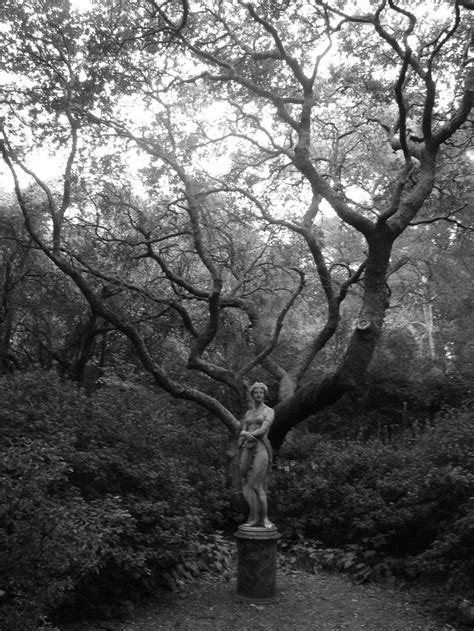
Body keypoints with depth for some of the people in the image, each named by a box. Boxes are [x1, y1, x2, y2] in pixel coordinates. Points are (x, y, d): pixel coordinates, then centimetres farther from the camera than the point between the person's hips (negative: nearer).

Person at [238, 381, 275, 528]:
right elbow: (242, 433, 11)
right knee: (246, 484, -3)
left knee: (256, 485, -13)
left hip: (261, 448, -5)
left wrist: (246, 435, -8)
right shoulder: (248, 413, 20)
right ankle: (256, 517, 1)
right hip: (247, 449, 5)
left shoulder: (269, 411, 4)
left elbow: (263, 430, -10)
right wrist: (246, 434, -12)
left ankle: (264, 518, -2)